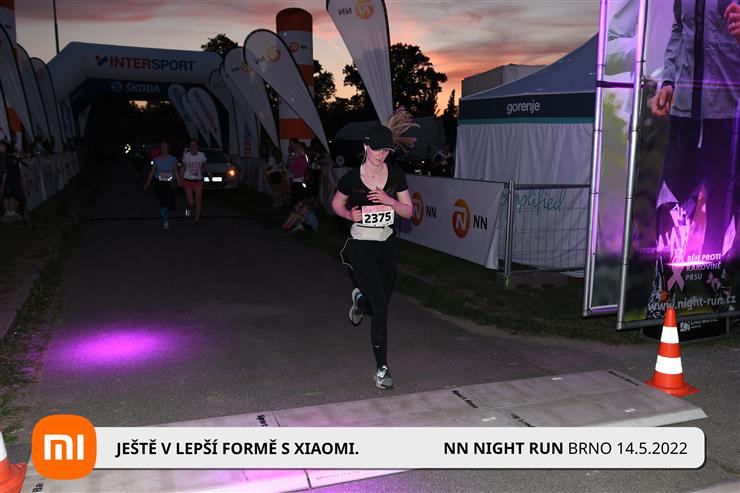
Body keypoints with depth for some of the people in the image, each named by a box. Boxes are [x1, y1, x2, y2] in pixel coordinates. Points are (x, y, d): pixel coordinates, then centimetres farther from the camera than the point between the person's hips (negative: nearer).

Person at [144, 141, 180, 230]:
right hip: (159, 183, 0)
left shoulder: (173, 159, 6)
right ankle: (165, 221, 1)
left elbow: (176, 172, 8)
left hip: (170, 183, 0)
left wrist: (179, 182, 0)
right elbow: (152, 172, 11)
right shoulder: (156, 159, 7)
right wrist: (147, 184, 10)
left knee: (170, 204, -4)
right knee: (163, 203, -9)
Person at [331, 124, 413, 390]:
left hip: (387, 244, 4)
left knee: (379, 303, 14)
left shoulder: (396, 175, -1)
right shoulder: (352, 177, -9)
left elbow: (408, 211, 3)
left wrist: (390, 201, -16)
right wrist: (349, 214, -13)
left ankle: (360, 298, 52)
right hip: (361, 246, -4)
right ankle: (381, 368, 1)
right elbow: (336, 204, 8)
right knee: (380, 307, -13)